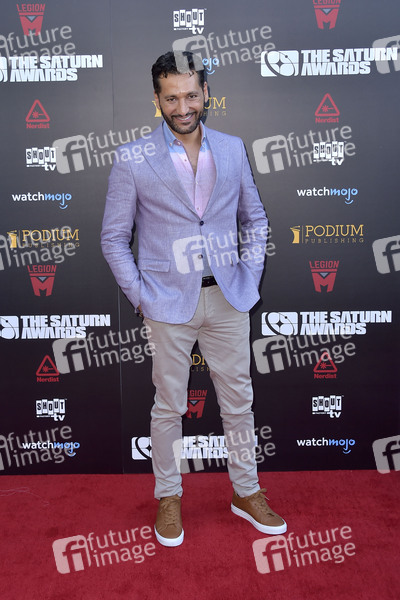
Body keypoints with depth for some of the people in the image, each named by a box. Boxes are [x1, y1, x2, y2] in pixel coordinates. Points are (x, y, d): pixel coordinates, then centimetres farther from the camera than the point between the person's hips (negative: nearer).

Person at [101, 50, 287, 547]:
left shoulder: (232, 149, 7)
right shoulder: (132, 159, -2)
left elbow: (254, 217, 15)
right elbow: (114, 237, 1)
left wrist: (250, 275, 4)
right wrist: (139, 297, -6)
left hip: (228, 298, 3)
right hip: (169, 301, -3)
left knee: (239, 400, 12)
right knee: (169, 406, 9)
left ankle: (247, 493, 33)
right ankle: (168, 497, 31)